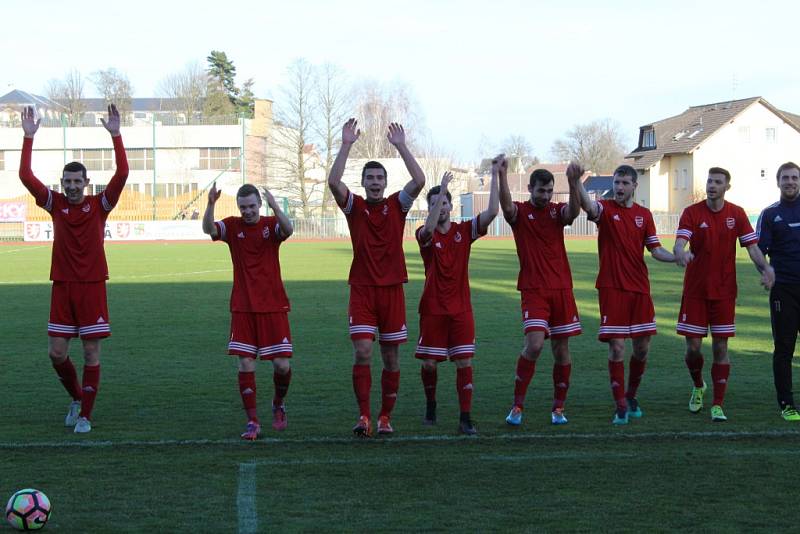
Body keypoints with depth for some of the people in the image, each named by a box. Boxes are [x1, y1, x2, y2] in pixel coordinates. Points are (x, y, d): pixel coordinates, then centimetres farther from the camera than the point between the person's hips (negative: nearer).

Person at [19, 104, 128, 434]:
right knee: (56, 352, 2)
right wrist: (28, 137, -11)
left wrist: (116, 135, -20)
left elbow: (122, 174, -14)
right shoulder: (55, 204, 4)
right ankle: (77, 398, 27)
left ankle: (85, 415, 9)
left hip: (92, 286, -2)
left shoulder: (99, 205, -1)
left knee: (91, 353, 0)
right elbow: (26, 176, -5)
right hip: (62, 286, 2)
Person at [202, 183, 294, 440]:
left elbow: (288, 229, -24)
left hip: (273, 306, -1)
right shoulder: (233, 226, 2)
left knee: (282, 364, -2)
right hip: (242, 308, 1)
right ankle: (253, 422, 3)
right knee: (245, 364, -4)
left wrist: (275, 207, -42)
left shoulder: (271, 224, -1)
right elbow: (208, 229, -17)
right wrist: (210, 204, -35)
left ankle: (278, 405, 26)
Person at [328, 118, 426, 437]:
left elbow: (419, 181, -10)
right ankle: (363, 417, -8)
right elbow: (333, 182, -13)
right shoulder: (355, 206, 4)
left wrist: (401, 147, -11)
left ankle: (385, 417, 14)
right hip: (362, 288, -1)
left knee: (391, 357, 4)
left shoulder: (397, 205, 6)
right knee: (362, 351, -12)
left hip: (392, 289, 1)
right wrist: (346, 145, -15)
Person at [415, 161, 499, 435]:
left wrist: (495, 175, -13)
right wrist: (441, 189, -32)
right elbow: (429, 228, -29)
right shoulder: (425, 234, -3)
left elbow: (492, 212, -9)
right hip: (433, 308, -1)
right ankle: (431, 406, 29)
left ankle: (465, 419, -2)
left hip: (461, 308, 1)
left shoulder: (464, 230, 3)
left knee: (465, 363, -5)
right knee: (429, 363, 3)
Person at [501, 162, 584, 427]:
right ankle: (517, 405, -5)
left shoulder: (557, 211, 6)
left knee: (561, 350, 6)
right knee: (534, 345, -17)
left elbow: (574, 211, -17)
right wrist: (502, 175, -39)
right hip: (533, 290, -3)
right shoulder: (520, 212, 1)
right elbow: (507, 207, -23)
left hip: (561, 289, 3)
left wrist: (573, 183, -35)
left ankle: (558, 408, 18)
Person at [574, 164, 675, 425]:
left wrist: (677, 257, -11)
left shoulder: (644, 214, 9)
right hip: (612, 288, -4)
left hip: (640, 288, 4)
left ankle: (631, 396, 28)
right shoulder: (605, 209, -2)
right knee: (616, 348, -7)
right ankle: (620, 406, 1)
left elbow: (655, 250, 9)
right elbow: (587, 205, -26)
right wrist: (577, 181, -45)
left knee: (642, 347, 7)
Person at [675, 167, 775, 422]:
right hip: (695, 290, -1)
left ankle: (718, 405, 4)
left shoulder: (737, 214, 2)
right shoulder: (692, 212, -4)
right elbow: (680, 242, -17)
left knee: (720, 348, 0)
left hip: (724, 291, 1)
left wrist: (765, 268, -19)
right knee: (693, 347, 1)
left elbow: (752, 246, 0)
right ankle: (698, 387, 30)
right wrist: (681, 253, -41)